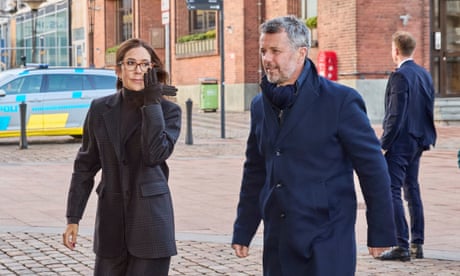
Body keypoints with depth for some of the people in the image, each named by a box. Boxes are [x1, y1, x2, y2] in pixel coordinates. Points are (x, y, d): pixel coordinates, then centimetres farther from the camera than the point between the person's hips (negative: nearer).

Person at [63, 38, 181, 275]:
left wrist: (152, 103, -14)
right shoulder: (100, 109, 7)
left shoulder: (168, 110, -1)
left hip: (151, 221, -3)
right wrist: (73, 218, 8)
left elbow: (155, 154, -18)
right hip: (111, 220, 3)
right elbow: (85, 166, 11)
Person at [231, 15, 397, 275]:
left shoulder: (340, 100, -8)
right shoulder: (260, 105, 10)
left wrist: (381, 233, -6)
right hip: (278, 243, 6)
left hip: (326, 242, -5)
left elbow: (373, 169, -7)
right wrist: (243, 231, 16)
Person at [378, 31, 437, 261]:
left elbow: (395, 115, -20)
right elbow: (429, 111, 14)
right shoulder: (425, 75, 10)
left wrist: (383, 144, -16)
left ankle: (402, 245, -7)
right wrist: (424, 140, 18)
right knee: (412, 190, 15)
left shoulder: (400, 76, -16)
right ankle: (417, 244, 19)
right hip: (418, 142, 9)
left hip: (400, 143, -9)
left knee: (391, 192, -5)